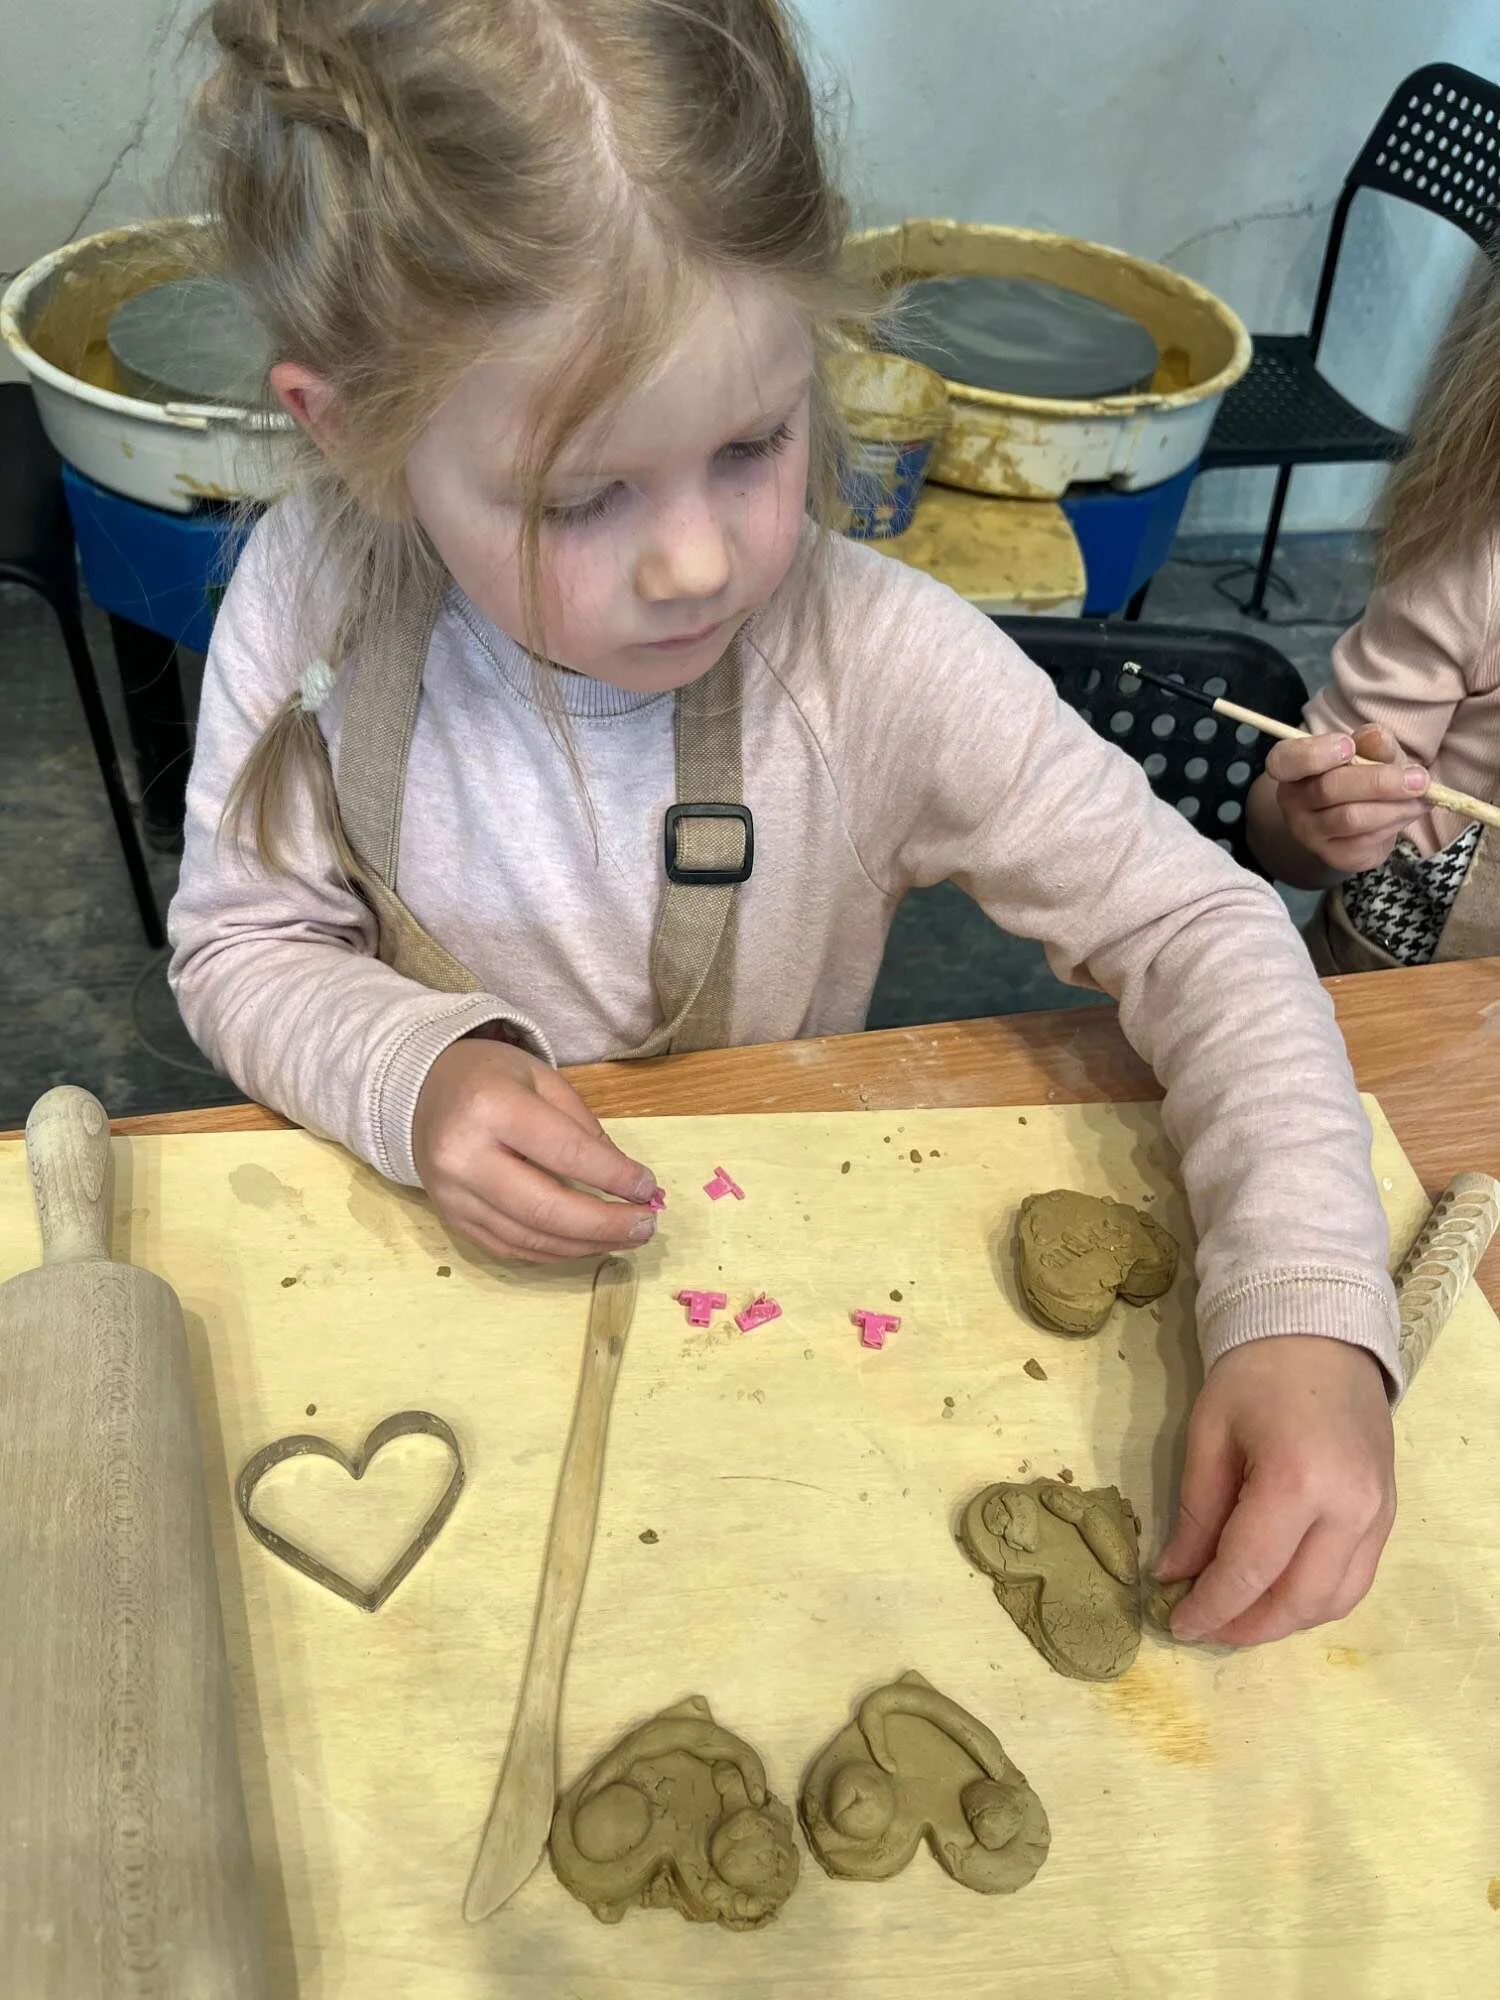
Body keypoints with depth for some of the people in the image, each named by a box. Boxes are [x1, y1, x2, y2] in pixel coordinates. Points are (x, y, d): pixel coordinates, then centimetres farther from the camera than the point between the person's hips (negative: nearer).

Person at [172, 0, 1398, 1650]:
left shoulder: (884, 664, -23)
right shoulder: (310, 600, -17)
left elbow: (1194, 927, -17)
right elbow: (243, 942, -5)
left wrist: (1308, 1314, -30)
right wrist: (411, 1071, -27)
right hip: (430, 1254, 1)